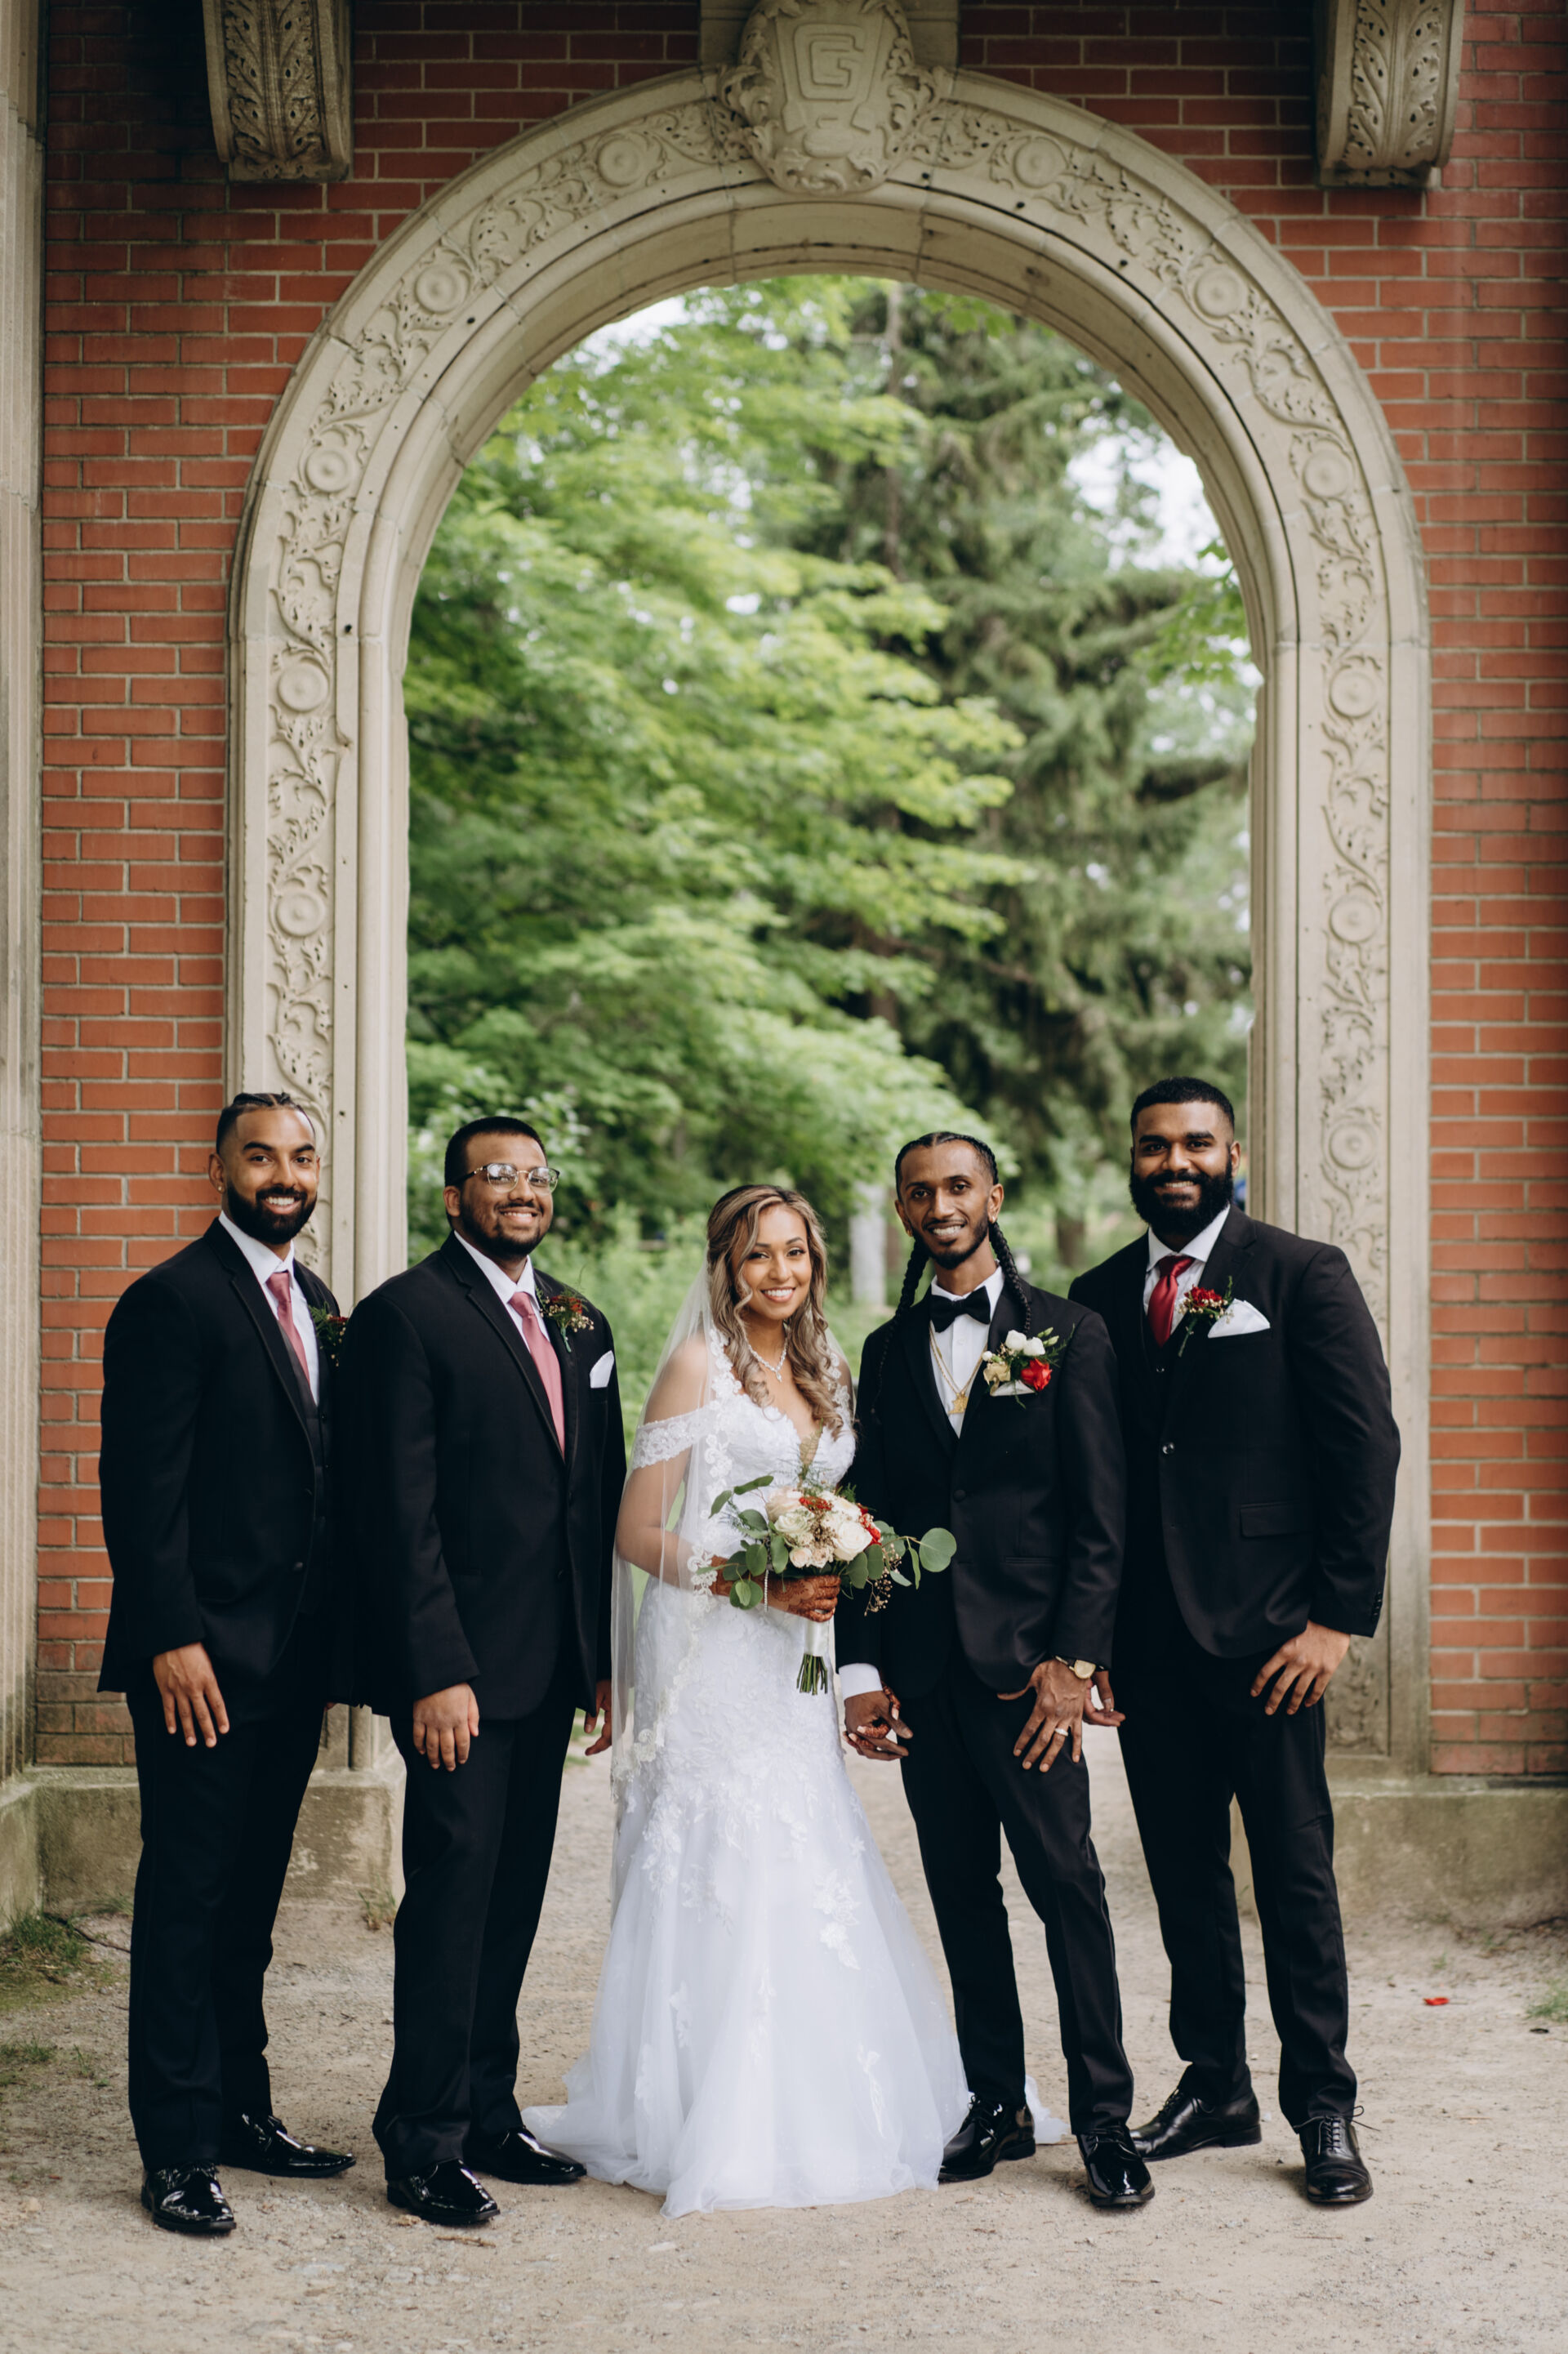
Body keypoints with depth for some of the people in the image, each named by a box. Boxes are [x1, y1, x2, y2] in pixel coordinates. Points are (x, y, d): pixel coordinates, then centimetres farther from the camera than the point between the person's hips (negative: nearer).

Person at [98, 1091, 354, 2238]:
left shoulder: (318, 1303, 14)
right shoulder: (171, 1301, -10)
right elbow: (142, 1488, -14)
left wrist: (335, 1636, 13)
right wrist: (172, 1638, -19)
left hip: (295, 1656, 7)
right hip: (205, 1658, -7)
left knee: (252, 1893, 15)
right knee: (187, 1894, -1)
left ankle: (241, 2106, 26)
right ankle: (178, 2149, 7)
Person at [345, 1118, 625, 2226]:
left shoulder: (579, 1325, 14)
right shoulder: (406, 1316, -8)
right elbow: (401, 1512, -14)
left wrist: (604, 1655, 11)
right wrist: (435, 1672, -19)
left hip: (552, 1665, 7)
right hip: (458, 1665, -7)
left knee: (514, 1896, 13)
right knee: (455, 1892, -5)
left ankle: (487, 2112, 24)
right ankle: (425, 2143, 6)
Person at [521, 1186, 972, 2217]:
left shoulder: (830, 1371, 14)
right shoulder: (700, 1364, -5)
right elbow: (637, 1533, -7)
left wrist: (839, 1579, 2)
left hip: (791, 1658, 6)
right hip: (707, 1655, -6)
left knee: (807, 1875, 6)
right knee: (719, 1873, -8)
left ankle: (815, 2111, 16)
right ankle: (715, 2125, 0)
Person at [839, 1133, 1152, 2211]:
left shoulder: (1069, 1333, 1)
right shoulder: (889, 1350, 14)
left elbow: (1101, 1515, -3)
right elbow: (871, 1512, 13)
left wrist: (1073, 1659, -11)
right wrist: (862, 1667, 5)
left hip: (1027, 1660, -4)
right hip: (920, 1666, 4)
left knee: (1067, 1881, -5)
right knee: (962, 1890, 9)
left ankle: (1105, 2116, 3)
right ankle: (997, 2104, 18)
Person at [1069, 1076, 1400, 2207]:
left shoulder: (1304, 1275, -1)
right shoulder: (1099, 1297, 11)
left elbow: (1366, 1447, -4)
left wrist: (1339, 1616, -10)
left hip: (1265, 1634, -4)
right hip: (1146, 1639, 4)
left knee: (1296, 1876, 2)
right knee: (1185, 1870, 12)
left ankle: (1325, 2112, 12)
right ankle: (1214, 2086, 24)